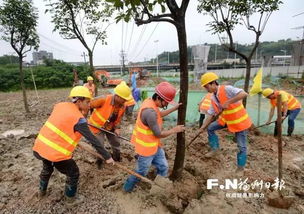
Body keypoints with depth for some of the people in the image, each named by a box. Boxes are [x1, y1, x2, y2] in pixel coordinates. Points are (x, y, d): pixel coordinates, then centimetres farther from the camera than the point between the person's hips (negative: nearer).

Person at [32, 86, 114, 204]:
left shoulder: (60, 105, 0)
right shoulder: (79, 119, -19)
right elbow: (92, 140, -18)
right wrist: (107, 156, -11)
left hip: (40, 146, 8)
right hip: (56, 153, -8)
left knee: (47, 168, 37)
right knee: (73, 174, 17)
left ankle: (42, 190, 60)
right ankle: (70, 197, 36)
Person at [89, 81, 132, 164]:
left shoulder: (123, 106, -16)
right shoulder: (104, 99, -34)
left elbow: (118, 118, -1)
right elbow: (89, 105, -21)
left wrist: (117, 128, -14)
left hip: (110, 127, 5)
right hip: (97, 125, -5)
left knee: (116, 143, 14)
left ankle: (117, 160, 40)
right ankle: (99, 162, 30)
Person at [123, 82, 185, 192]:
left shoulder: (150, 101, -3)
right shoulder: (150, 111, -34)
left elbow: (159, 115, 18)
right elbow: (159, 134, -25)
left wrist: (174, 108, 14)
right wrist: (174, 130, -10)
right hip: (146, 148, -9)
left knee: (163, 168, 20)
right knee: (141, 172, 14)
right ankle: (127, 188, 39)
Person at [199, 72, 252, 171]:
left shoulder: (227, 89, -24)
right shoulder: (213, 98, -2)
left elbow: (244, 94, -36)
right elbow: (211, 115, 1)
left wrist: (228, 102, -39)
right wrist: (202, 128, -3)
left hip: (239, 120, -7)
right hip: (226, 119, 7)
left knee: (241, 146, 2)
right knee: (210, 128, 8)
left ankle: (240, 168, 21)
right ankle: (215, 149, 23)